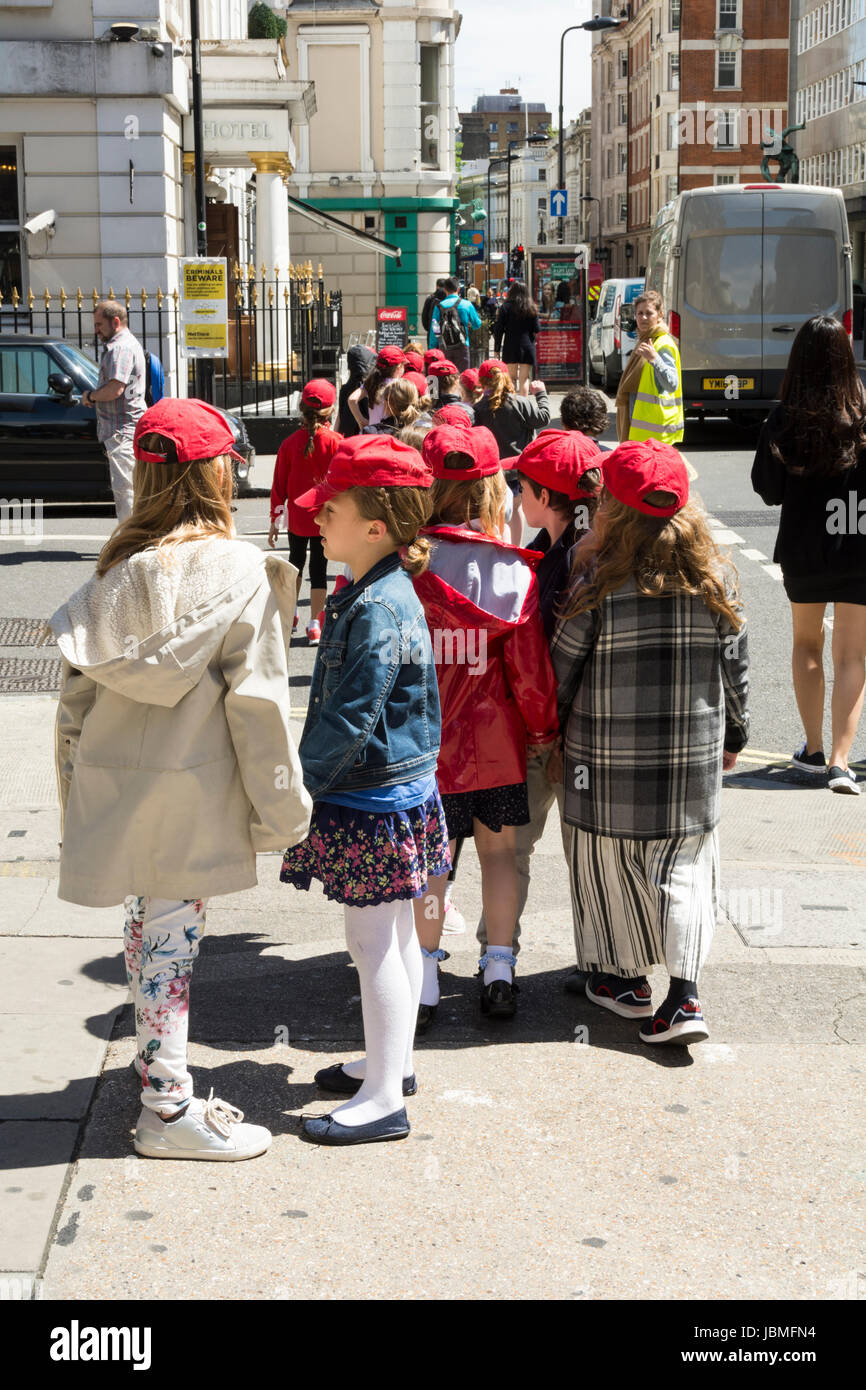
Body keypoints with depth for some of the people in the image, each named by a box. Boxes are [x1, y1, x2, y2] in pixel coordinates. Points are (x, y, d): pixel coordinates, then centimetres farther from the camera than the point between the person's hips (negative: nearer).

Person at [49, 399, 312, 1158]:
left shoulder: (120, 564, 3)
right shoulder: (241, 572, -12)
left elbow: (78, 684, 6)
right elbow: (257, 702, -12)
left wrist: (82, 782, 15)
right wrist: (281, 804, -4)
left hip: (114, 781, 5)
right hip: (191, 788, -5)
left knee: (149, 934, 16)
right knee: (173, 941, 2)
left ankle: (163, 1087, 29)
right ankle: (170, 1112, 13)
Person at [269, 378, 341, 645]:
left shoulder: (290, 443, -6)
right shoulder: (336, 443, -12)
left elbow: (279, 485, -1)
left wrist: (275, 521, 6)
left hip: (297, 516, 2)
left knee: (296, 560, 24)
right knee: (319, 567, 4)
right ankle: (314, 625, 1)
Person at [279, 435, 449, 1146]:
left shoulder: (379, 609, -23)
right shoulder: (381, 591, 8)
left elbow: (350, 719, -24)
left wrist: (298, 784, -16)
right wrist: (313, 777, 19)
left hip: (374, 803, -10)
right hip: (399, 792, 10)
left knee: (374, 943, -1)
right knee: (396, 934, 19)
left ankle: (382, 1099, 8)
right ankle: (394, 1062, 34)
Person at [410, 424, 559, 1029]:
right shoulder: (514, 570, -11)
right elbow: (529, 665, -8)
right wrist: (544, 731, 8)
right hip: (495, 740, 0)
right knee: (499, 849, 15)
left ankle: (424, 981, 13)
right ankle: (499, 972, 20)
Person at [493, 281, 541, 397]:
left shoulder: (506, 307, -3)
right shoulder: (531, 307, 3)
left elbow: (498, 329, -3)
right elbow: (537, 330, 3)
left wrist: (497, 348, 2)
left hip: (510, 348, -1)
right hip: (527, 347, 1)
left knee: (511, 378, 6)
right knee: (525, 378, 3)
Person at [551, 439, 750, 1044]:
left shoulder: (599, 582, -13)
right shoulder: (715, 579, -3)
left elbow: (562, 669, -6)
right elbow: (735, 666, 5)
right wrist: (734, 735, 19)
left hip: (611, 757, -2)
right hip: (694, 756, 3)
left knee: (614, 860, 14)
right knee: (684, 866, 10)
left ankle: (628, 980, 27)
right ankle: (684, 994, 1)